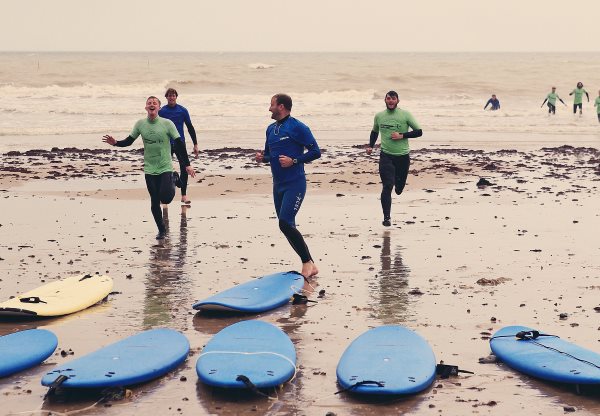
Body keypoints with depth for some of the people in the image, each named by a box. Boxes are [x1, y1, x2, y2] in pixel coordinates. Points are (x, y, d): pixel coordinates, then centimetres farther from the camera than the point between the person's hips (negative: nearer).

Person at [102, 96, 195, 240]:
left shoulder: (167, 124, -8)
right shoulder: (140, 124, 1)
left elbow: (179, 144, -5)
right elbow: (129, 141, 9)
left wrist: (187, 165, -8)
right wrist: (115, 143, -11)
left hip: (166, 168, -3)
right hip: (149, 170, 3)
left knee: (165, 198, -16)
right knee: (154, 203, 3)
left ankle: (173, 180, 18)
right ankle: (161, 230, 21)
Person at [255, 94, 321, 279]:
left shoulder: (297, 127, -9)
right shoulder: (271, 129, 14)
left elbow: (315, 152, -11)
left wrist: (294, 161, -19)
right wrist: (262, 157, 2)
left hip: (295, 185, -8)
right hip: (278, 185, 8)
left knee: (286, 223, -19)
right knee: (288, 228, 8)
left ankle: (307, 262, -6)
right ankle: (310, 266, 17)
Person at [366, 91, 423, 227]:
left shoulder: (405, 115, -3)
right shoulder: (379, 116, 5)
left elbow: (419, 132, -2)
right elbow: (374, 132, 24)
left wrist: (402, 135, -13)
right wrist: (370, 146, 9)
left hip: (403, 156, 0)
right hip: (386, 156, 0)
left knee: (399, 187, 13)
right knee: (387, 186, -14)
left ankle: (398, 183, 52)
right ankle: (387, 217, -12)